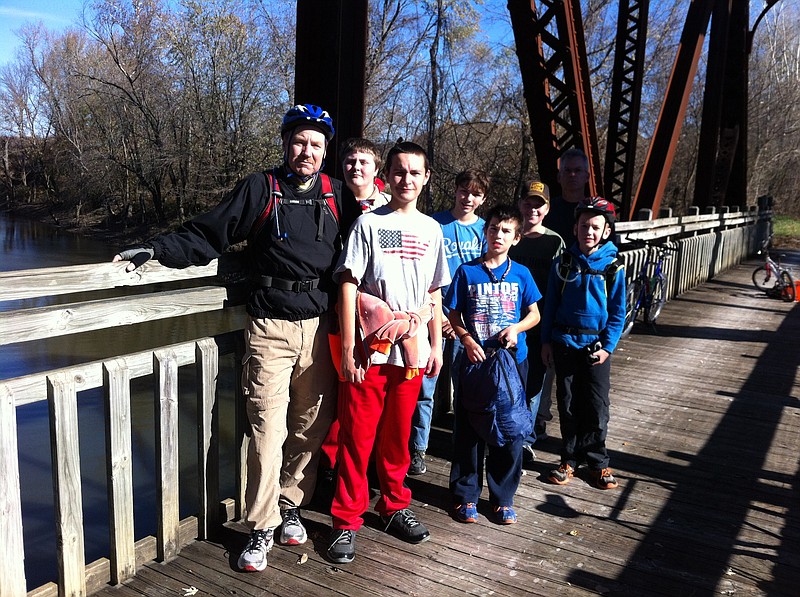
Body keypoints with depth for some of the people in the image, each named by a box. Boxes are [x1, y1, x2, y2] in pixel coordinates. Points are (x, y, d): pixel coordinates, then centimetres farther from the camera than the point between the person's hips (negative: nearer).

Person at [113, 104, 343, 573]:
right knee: (268, 429, -3)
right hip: (271, 329, -3)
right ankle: (262, 529, 12)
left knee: (311, 427, 8)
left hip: (321, 328, 3)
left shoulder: (336, 195, 11)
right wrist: (156, 249, -6)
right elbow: (206, 236, 2)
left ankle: (291, 507, 27)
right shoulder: (260, 190, 3)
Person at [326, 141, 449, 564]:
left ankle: (394, 507, 32)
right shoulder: (369, 224, -2)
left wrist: (435, 345, 12)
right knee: (358, 436, 2)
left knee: (397, 435, 14)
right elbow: (348, 286, -6)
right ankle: (346, 521, 16)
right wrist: (347, 349, -11)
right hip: (370, 349, -3)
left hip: (412, 350, 3)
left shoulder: (431, 229, 10)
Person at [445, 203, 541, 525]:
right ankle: (466, 494, 23)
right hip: (476, 358, -1)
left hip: (513, 360, 2)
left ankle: (503, 497, 24)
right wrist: (467, 340, -14)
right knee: (468, 428, 6)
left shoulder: (521, 274, 3)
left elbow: (534, 314, 8)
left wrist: (516, 328, -12)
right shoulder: (467, 272, -1)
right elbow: (453, 314, 2)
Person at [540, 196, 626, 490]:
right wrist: (546, 341, 2)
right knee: (568, 403, 10)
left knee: (597, 407, 4)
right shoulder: (563, 262, 0)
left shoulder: (613, 267, -3)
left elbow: (618, 312, 0)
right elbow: (550, 303, 5)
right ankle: (570, 459, 23)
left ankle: (597, 462, 21)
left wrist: (608, 346, -8)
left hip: (596, 346, -1)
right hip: (564, 343, 1)